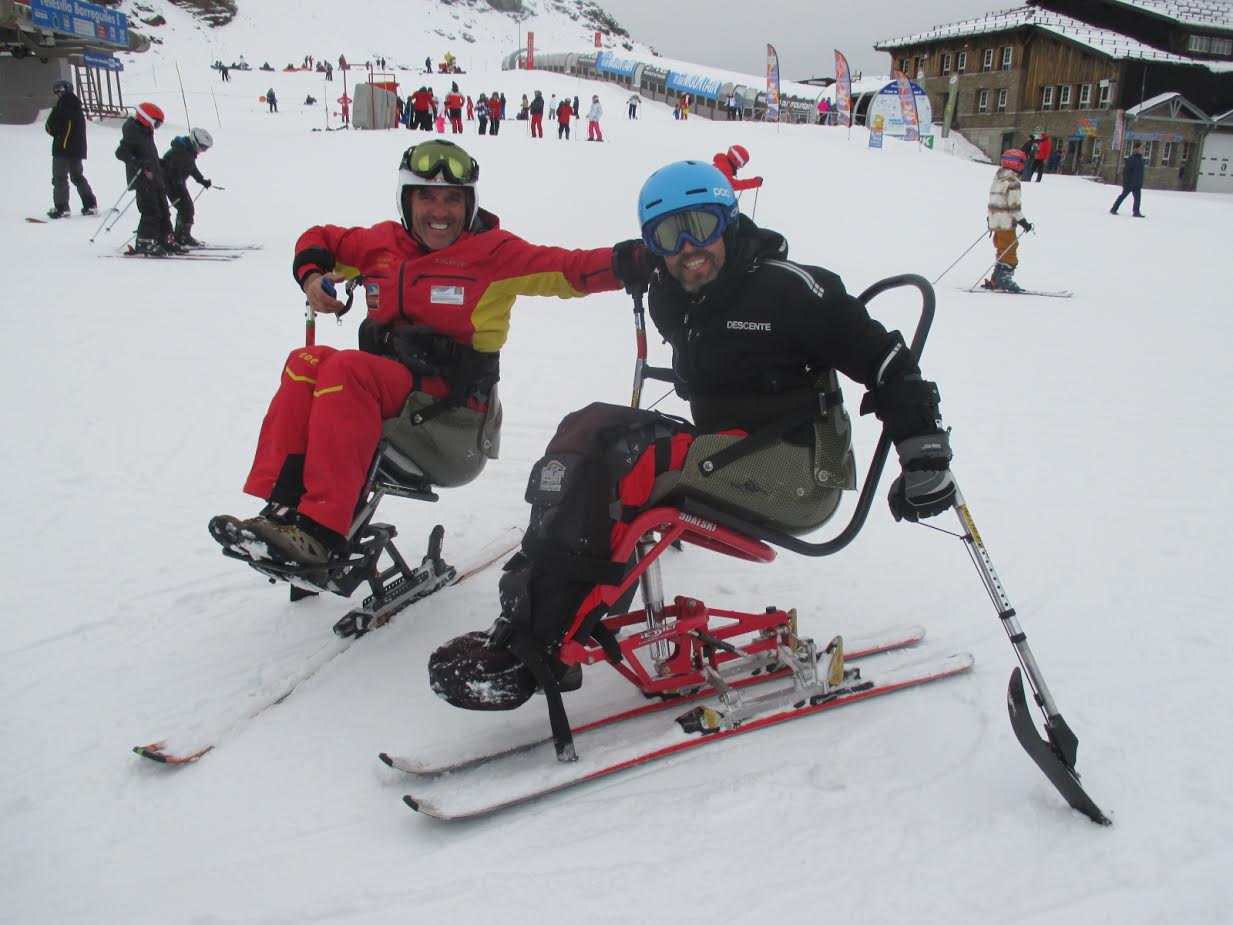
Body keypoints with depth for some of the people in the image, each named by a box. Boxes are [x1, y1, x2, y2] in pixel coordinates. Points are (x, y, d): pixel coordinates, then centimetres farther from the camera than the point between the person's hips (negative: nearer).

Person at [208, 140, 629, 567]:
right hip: (387, 381, 6)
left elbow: (569, 270, -9)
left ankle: (321, 528, -38)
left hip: (452, 396, -5)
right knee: (308, 361, -21)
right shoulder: (381, 243, 15)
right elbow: (320, 239, 31)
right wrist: (312, 274, 9)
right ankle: (282, 505, -28)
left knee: (347, 368, -30)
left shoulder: (493, 251, 0)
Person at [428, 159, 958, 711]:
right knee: (590, 427, -6)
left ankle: (536, 649, -25)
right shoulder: (670, 297, 10)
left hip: (800, 470, -7)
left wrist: (925, 453, -13)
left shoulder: (787, 286, -8)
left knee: (624, 456, -24)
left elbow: (883, 359, -7)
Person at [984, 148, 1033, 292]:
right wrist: (1022, 221, -13)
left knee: (1003, 251, 15)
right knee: (1009, 251, -3)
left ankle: (996, 280, 15)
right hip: (1006, 222, -9)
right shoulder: (1013, 182, -15)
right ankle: (1005, 280, -6)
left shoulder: (997, 178, 13)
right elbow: (1014, 205, -18)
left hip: (995, 220, 9)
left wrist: (990, 218, 24)